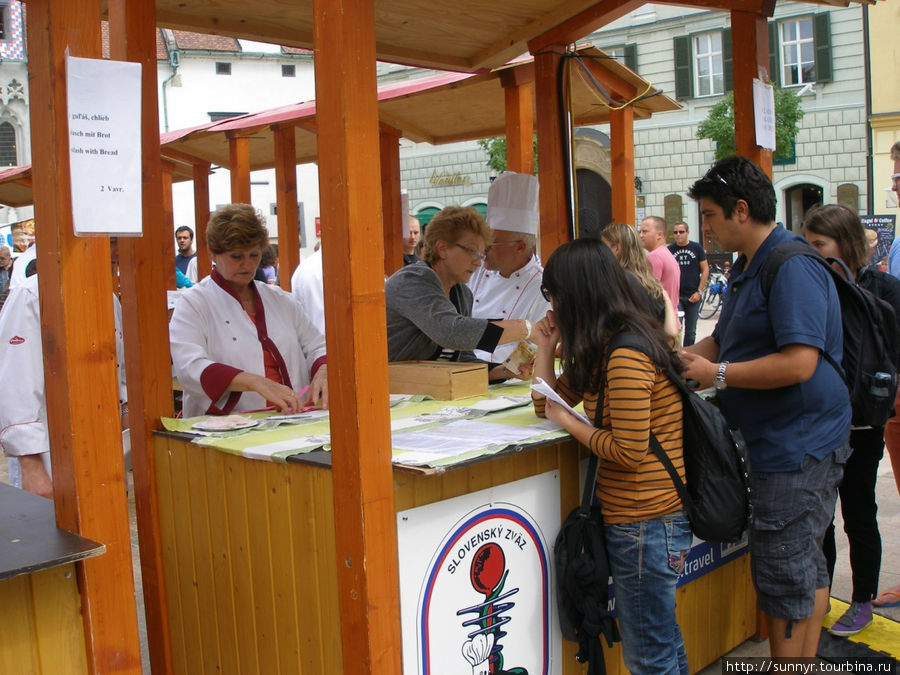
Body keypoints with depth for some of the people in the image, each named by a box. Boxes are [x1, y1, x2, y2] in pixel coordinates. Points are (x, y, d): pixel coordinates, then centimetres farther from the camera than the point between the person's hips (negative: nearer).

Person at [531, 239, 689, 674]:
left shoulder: (625, 356, -21)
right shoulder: (604, 348, 11)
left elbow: (630, 451, -24)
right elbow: (548, 404, 17)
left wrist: (568, 421, -13)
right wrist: (546, 346, 7)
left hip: (645, 521, -10)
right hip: (645, 516, 10)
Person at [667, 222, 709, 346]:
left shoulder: (696, 248, 2)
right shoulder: (670, 250, 3)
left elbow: (705, 269, 3)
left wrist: (699, 292, -5)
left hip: (693, 296, 1)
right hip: (675, 296, -1)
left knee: (691, 331, 8)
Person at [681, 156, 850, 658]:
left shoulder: (792, 267, -19)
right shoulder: (747, 268, 14)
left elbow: (798, 363, -27)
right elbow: (722, 342, 20)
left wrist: (716, 374, -19)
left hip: (798, 444, -10)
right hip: (778, 441, 10)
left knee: (782, 573, -1)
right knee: (806, 566, 18)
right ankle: (805, 658, 31)